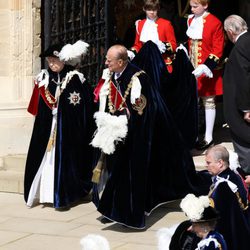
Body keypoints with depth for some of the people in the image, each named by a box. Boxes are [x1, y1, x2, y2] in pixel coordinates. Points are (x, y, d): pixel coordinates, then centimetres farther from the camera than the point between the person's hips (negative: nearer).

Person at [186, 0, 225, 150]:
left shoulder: (215, 23, -12)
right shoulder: (191, 21, 8)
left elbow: (218, 51, -14)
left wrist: (205, 67, -22)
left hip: (207, 70, -6)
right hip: (193, 69, 6)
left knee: (208, 102, 2)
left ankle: (209, 137, 9)